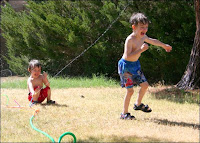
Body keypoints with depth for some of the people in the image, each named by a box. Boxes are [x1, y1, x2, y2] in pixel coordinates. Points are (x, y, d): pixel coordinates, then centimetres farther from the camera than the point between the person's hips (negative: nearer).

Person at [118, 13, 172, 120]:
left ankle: (138, 104, 36)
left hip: (135, 64, 8)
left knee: (144, 85, 13)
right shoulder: (130, 40, -25)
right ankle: (124, 114, 2)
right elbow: (128, 56, -31)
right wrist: (141, 50, -33)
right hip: (126, 65, -8)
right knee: (130, 90, -10)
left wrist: (164, 46, 38)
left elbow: (153, 41, 23)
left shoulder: (143, 37, 1)